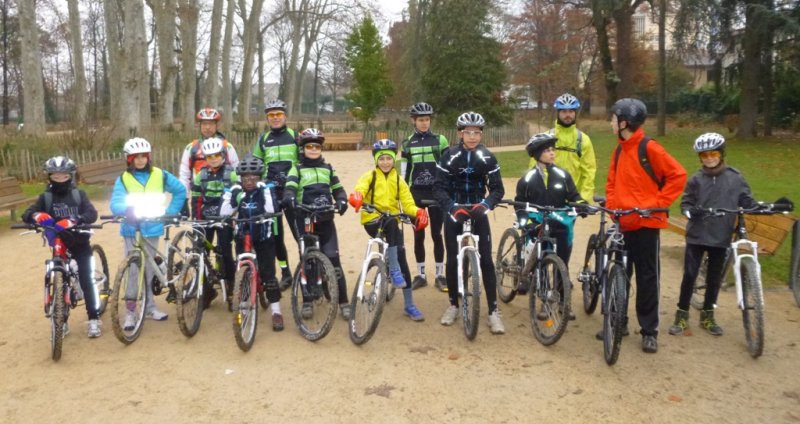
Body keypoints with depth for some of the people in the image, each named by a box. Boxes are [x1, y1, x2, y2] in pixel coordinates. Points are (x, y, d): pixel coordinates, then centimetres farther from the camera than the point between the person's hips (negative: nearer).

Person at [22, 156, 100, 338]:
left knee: (86, 280, -4)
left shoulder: (78, 194, -3)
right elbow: (26, 214, -8)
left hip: (80, 243, -2)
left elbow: (92, 213, -16)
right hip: (58, 245, 2)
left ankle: (93, 319, 4)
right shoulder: (46, 197, 0)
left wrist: (73, 221, -35)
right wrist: (37, 216, -33)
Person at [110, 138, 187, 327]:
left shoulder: (160, 175, 2)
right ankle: (131, 312, 5)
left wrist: (170, 212, 5)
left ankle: (149, 306, 25)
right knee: (132, 271, -3)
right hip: (132, 230, -1)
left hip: (152, 229, 1)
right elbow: (115, 204, -12)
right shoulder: (123, 179, -1)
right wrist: (127, 208, -34)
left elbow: (180, 190, 13)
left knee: (149, 269, 12)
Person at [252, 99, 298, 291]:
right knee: (275, 235, 5)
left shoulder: (295, 136, 4)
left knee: (299, 232, -8)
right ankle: (285, 273, 16)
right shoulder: (263, 139, 12)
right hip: (270, 193, 3)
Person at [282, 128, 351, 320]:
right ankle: (307, 301, 16)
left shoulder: (327, 168, 15)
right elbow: (290, 186, -11)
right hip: (304, 220, -1)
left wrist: (342, 201, -11)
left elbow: (337, 188, 12)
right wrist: (289, 198, -34)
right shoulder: (297, 169, 6)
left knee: (333, 259, -6)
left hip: (325, 219, 1)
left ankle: (343, 301, 0)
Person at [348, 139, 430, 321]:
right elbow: (359, 189, -18)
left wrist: (418, 212, -21)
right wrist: (355, 197, -43)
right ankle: (393, 270, -28)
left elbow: (408, 203, 0)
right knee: (392, 222, -36)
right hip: (372, 221, -3)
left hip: (392, 223, 3)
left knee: (402, 257, -6)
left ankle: (409, 305, 3)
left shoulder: (398, 180, 11)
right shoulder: (369, 176, 3)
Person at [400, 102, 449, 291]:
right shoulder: (408, 143, 5)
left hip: (436, 191, -2)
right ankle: (420, 275, 15)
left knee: (436, 234, 1)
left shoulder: (440, 140, -1)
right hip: (416, 192, 2)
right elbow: (404, 171, 8)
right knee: (418, 235, 6)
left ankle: (440, 275, 10)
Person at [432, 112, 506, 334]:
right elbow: (439, 188, -13)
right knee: (452, 260, 2)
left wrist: (486, 204, -28)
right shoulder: (449, 156, -10)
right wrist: (452, 207, -31)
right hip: (454, 212, 0)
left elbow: (498, 188, -8)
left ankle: (493, 311, 0)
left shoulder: (487, 158, -8)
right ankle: (453, 305, 20)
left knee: (486, 259, -6)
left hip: (478, 211, 0)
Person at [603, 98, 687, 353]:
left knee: (647, 277, 2)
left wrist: (658, 203, -13)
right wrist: (611, 204, 3)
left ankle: (650, 331, 13)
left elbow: (678, 175, -11)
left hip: (646, 222, -6)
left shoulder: (649, 148, -12)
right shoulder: (619, 150, 11)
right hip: (623, 223, 7)